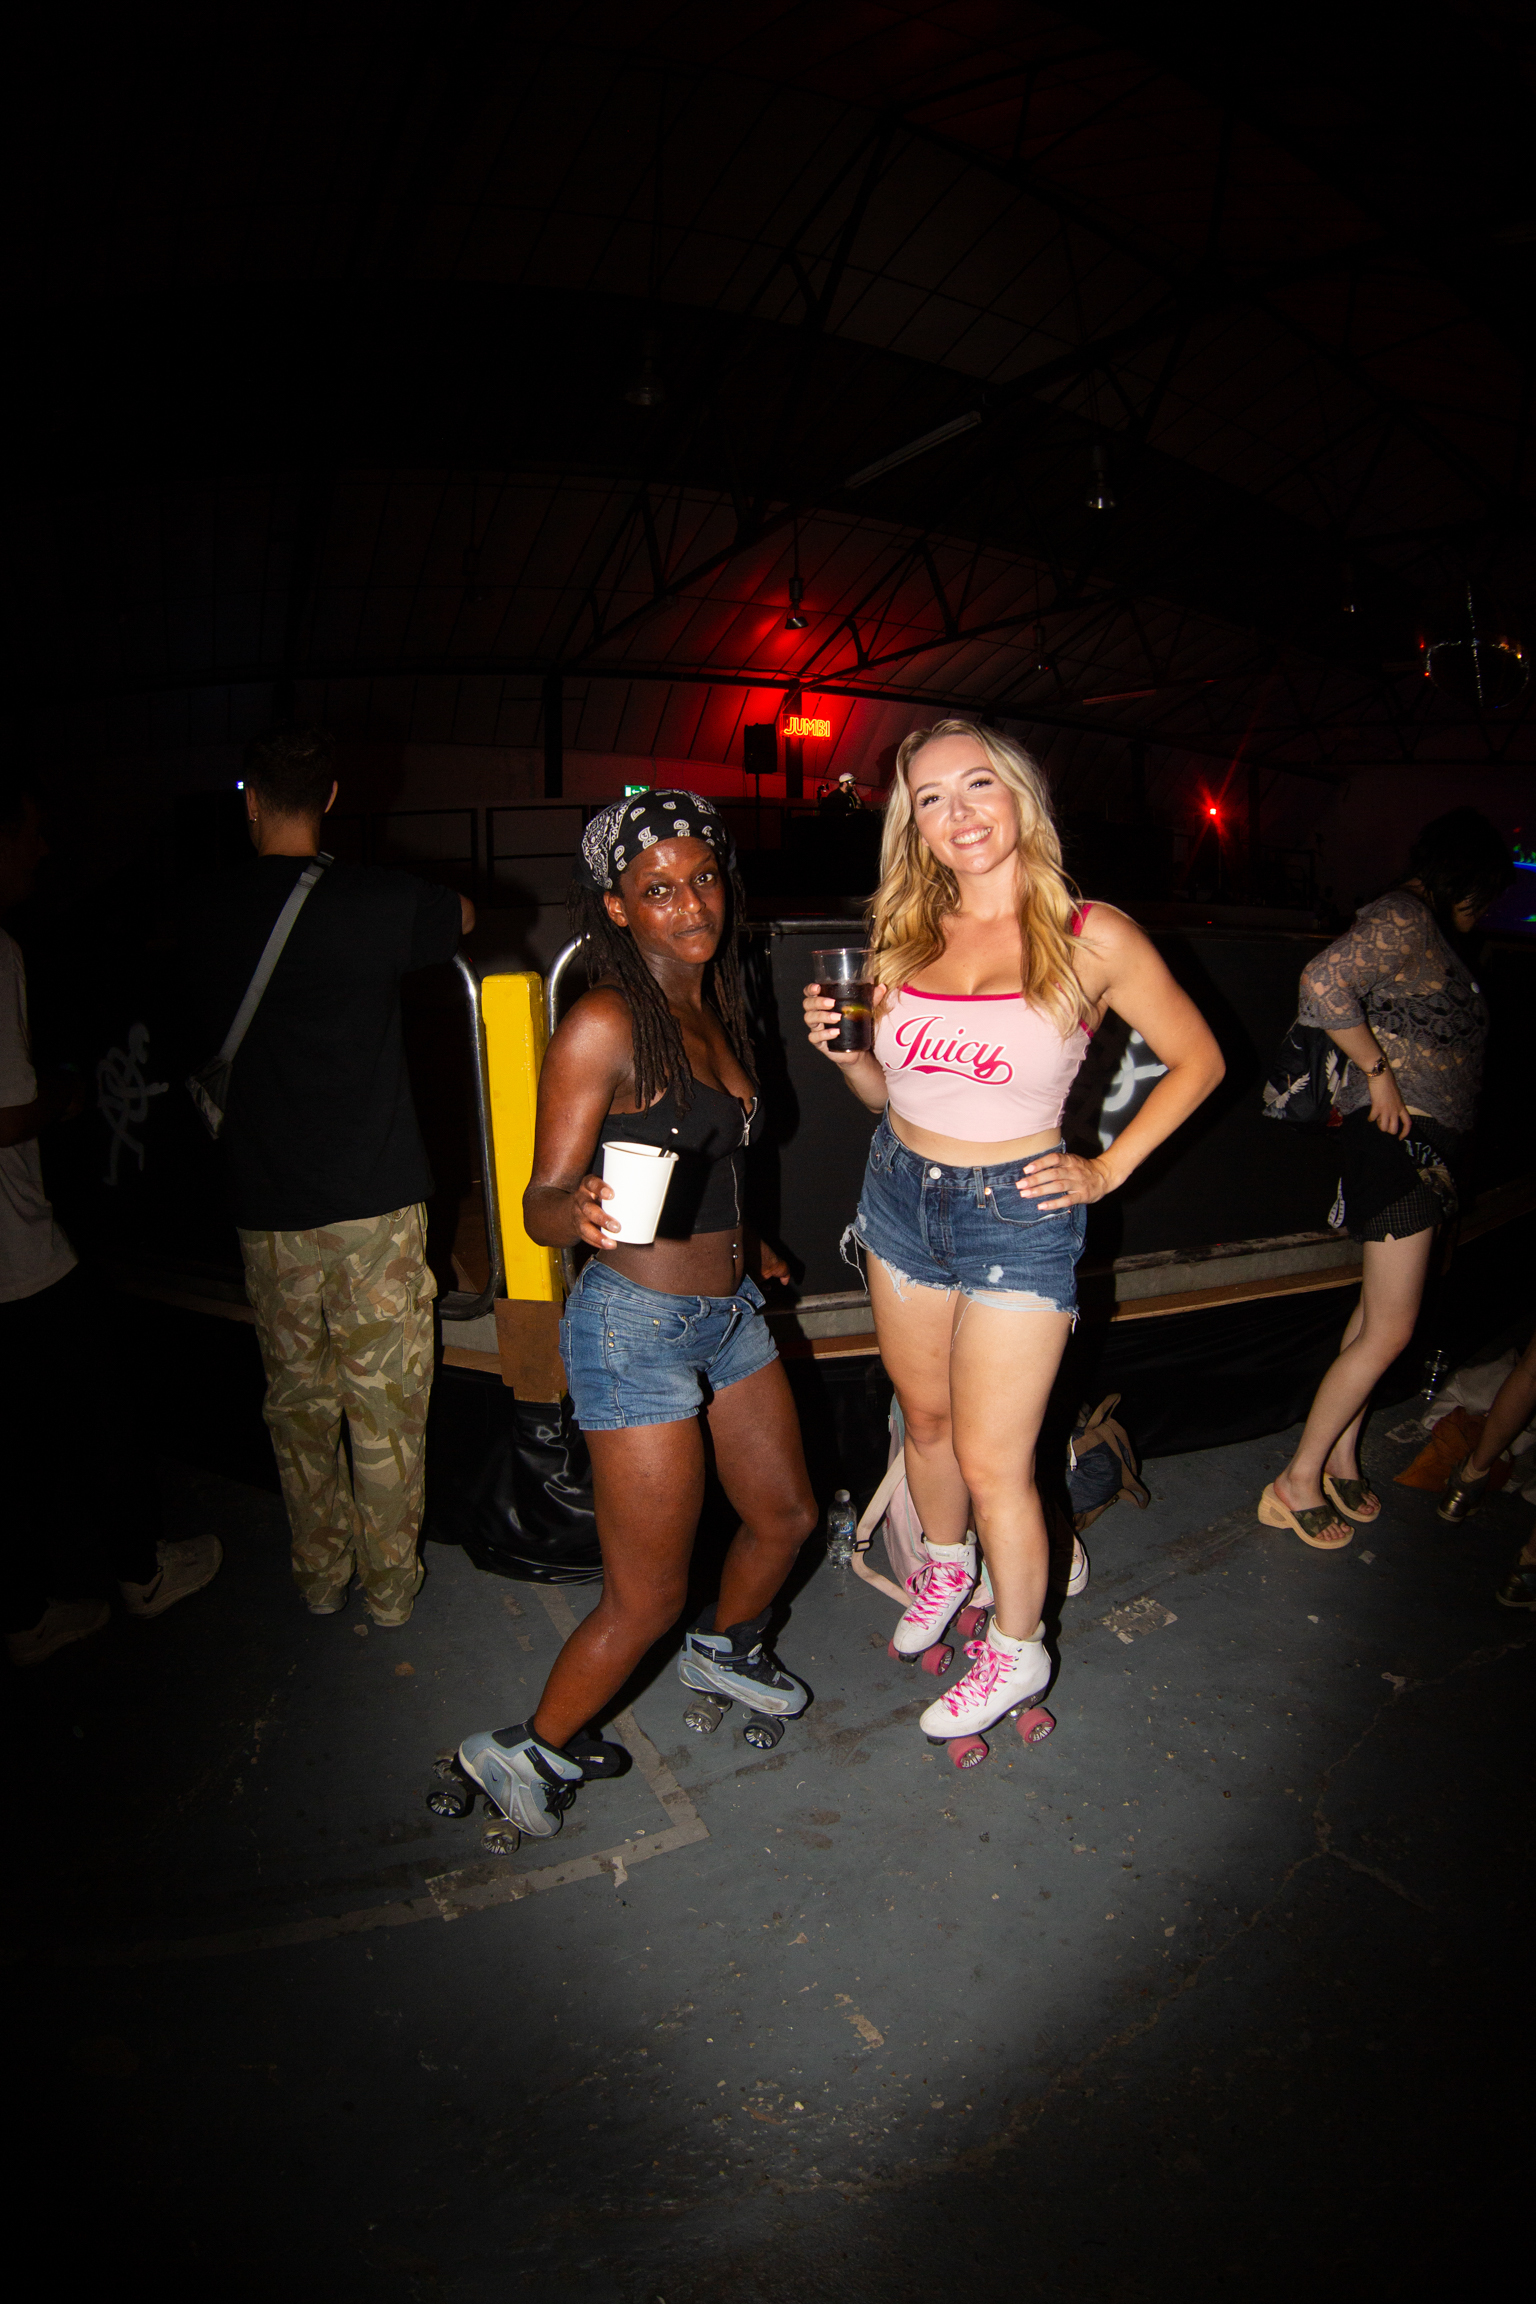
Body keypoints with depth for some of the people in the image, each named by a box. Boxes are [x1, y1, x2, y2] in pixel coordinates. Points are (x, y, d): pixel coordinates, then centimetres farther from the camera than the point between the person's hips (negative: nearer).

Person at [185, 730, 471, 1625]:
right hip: (376, 1197, -3)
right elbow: (463, 915, 14)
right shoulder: (377, 898, -8)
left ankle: (321, 1575, 31)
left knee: (298, 1398, 17)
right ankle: (391, 1583, 21)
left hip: (268, 1208, 3)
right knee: (384, 1402, 8)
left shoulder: (213, 918, 0)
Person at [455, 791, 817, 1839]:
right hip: (637, 1327, -8)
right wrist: (582, 1213, -39)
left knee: (787, 1515, 22)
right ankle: (534, 1748, 26)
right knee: (647, 1597, 0)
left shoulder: (716, 1008, 8)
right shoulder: (604, 1024, -17)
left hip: (727, 1310, 8)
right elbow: (541, 1203, -18)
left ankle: (727, 1647, 51)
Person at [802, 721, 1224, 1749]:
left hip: (1017, 1213, -5)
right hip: (902, 1195, 5)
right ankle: (948, 1565, 48)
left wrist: (1106, 1171, -3)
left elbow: (1198, 1059, 0)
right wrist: (843, 1051, -9)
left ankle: (1017, 1651, 27)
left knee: (992, 1461, 2)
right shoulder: (907, 936, 2)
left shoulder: (1092, 937, -11)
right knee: (925, 1415, 20)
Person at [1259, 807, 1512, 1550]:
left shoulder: (1428, 927, 18)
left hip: (1425, 1140, 10)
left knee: (1379, 1312, 16)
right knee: (1389, 1329, -6)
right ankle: (1298, 1481, 4)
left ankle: (1340, 1457, 27)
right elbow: (1324, 982, -28)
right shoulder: (1404, 916, -13)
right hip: (1399, 1135, -10)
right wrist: (1378, 1071, -20)